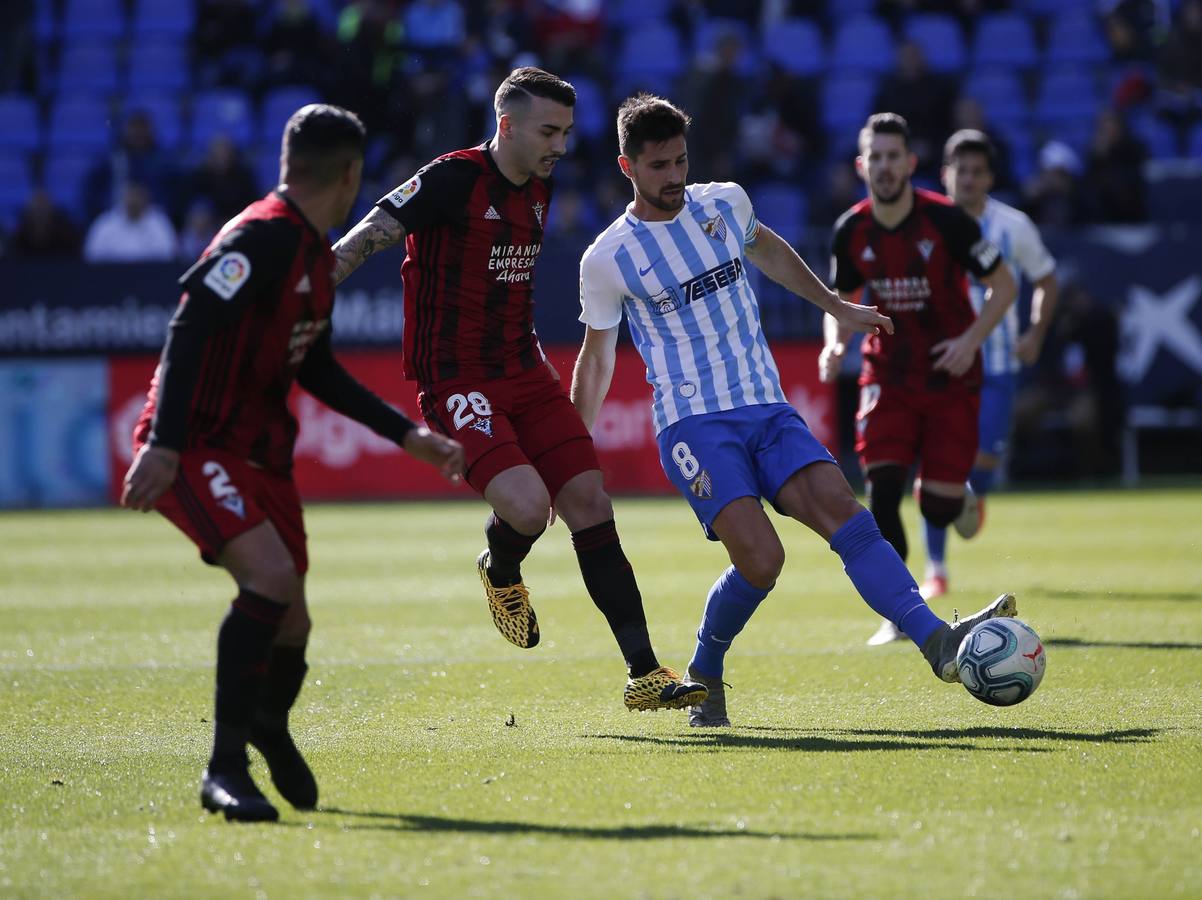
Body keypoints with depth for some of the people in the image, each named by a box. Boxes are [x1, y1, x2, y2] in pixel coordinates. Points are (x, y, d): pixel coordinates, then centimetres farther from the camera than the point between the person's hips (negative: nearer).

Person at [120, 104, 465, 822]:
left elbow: (316, 370, 23)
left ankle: (269, 726, 42)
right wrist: (162, 446, -32)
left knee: (290, 625, 9)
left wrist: (410, 435, 22)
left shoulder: (317, 257, 13)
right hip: (197, 449, -9)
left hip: (261, 451, 9)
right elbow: (190, 331, -24)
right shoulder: (262, 239, -17)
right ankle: (226, 768, -20)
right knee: (272, 576, -28)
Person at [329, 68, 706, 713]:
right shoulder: (454, 179, -15)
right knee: (527, 506, -25)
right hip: (458, 385, -7)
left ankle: (643, 675, 4)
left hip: (524, 374, 8)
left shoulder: (539, 189, 10)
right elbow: (366, 239, -18)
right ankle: (500, 571, 14)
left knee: (591, 506, 0)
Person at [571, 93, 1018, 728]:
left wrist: (837, 307, 35)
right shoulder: (607, 259, -1)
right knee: (760, 559, -23)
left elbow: (766, 251, 32)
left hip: (767, 411, 4)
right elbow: (596, 358, 11)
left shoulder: (724, 203, 9)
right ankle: (704, 676, 2)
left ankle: (936, 641, -33)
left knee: (843, 510, -20)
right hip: (693, 424, -4)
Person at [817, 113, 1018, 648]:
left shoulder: (946, 221, -15)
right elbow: (843, 300, 12)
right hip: (888, 376, 2)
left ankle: (958, 496, 35)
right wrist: (835, 343, -10)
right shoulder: (851, 231, -4)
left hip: (951, 377, -2)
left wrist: (971, 340, -20)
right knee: (882, 492, -16)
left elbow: (1003, 285, -6)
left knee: (938, 510, -5)